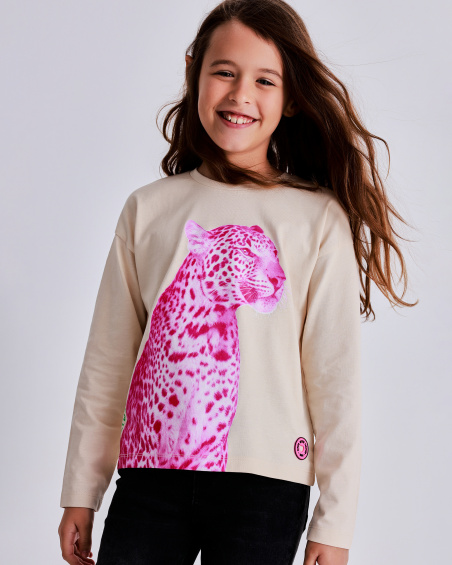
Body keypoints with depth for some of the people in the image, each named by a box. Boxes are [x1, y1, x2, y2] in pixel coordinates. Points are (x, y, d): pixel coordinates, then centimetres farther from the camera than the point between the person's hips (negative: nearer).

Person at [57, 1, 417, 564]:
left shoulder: (320, 219, 0)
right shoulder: (149, 208, 7)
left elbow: (336, 376, -1)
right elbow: (107, 361, 10)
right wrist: (80, 494, 11)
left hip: (264, 482, -2)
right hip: (150, 476, 2)